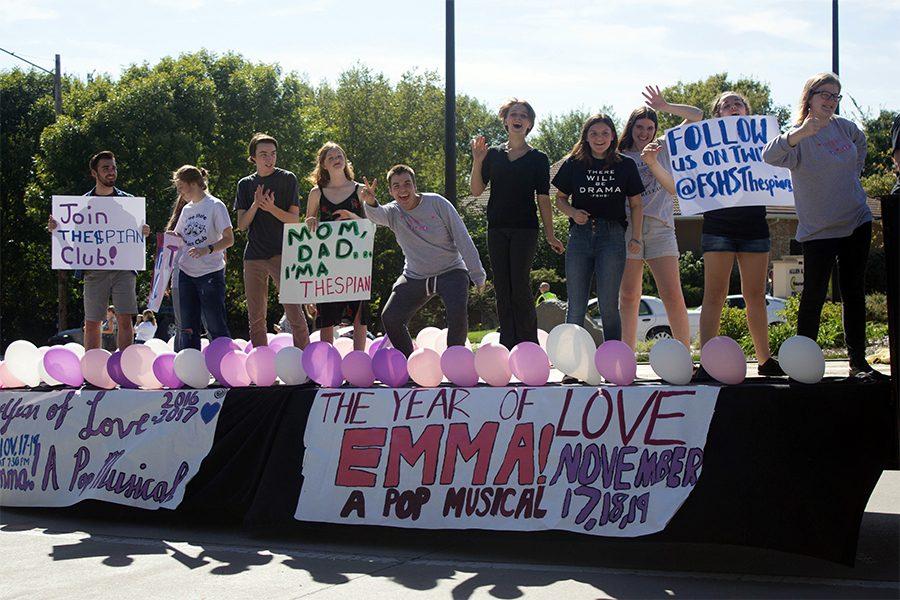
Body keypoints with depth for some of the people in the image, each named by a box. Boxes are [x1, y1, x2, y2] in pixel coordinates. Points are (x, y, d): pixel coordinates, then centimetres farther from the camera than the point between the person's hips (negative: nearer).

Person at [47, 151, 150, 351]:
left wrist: (144, 233, -10)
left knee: (125, 320, -8)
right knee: (91, 324, 2)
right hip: (94, 268, 0)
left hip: (123, 267, 0)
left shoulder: (128, 201, 12)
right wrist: (54, 228, -9)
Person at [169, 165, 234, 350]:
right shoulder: (187, 209, 15)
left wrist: (207, 249, -25)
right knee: (188, 328, 6)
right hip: (186, 273, 7)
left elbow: (229, 239, -10)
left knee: (216, 326, -5)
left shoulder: (215, 206, -5)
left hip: (210, 273, -7)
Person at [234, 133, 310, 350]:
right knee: (255, 317, 5)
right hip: (253, 256, 4)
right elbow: (241, 225, 6)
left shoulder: (287, 179, 3)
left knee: (294, 310, -11)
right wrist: (255, 205, -12)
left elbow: (295, 219, -1)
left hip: (282, 253, -4)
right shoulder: (245, 184, 12)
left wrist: (272, 208, -18)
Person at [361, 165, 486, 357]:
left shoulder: (437, 203, -11)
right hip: (414, 276, 3)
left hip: (450, 271, -3)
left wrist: (477, 275, -10)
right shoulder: (393, 212, -4)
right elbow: (377, 216, -29)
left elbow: (462, 239, -8)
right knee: (390, 318, -9)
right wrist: (370, 203, -54)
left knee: (457, 313, -27)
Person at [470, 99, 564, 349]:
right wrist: (477, 161, -7)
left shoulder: (538, 158, 4)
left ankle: (528, 346, -3)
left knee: (520, 287, -10)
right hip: (497, 229, 3)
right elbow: (476, 190, 5)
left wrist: (550, 234, 0)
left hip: (525, 228, -3)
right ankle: (508, 346, 9)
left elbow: (543, 198, 3)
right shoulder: (493, 155, 9)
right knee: (502, 290, 4)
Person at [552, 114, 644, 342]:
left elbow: (636, 205, 11)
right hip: (580, 234, 1)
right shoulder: (573, 164, 9)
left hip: (612, 235, -1)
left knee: (609, 305, -4)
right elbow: (560, 199, 16)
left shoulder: (625, 165, 8)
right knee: (575, 307, 0)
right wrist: (572, 212, -5)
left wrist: (636, 237, -1)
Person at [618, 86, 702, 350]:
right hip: (628, 227, 0)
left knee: (672, 295, -8)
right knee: (628, 297, -1)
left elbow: (697, 116, 16)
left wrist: (665, 107, 7)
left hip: (659, 227, 0)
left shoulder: (664, 148, 16)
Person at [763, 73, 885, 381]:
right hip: (818, 229, -5)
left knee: (854, 292, 8)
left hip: (857, 222, 5)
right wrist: (800, 133, -51)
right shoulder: (798, 136, -13)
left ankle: (858, 362, 13)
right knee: (814, 295, -5)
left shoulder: (844, 127, 4)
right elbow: (769, 156, -35)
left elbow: (860, 143, 29)